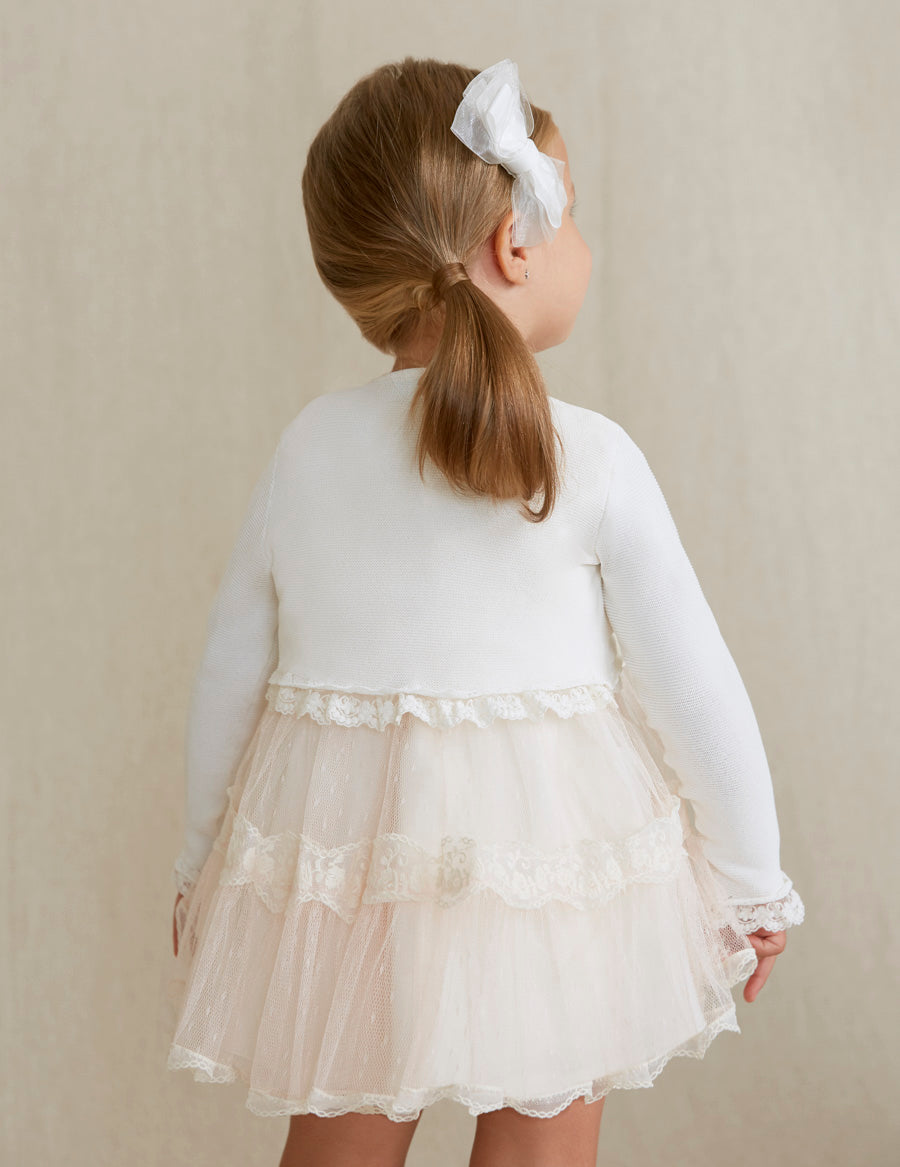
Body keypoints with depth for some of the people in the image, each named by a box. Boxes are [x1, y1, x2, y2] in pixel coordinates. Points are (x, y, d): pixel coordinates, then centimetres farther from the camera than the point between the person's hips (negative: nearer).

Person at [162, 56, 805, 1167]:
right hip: (548, 858, -3)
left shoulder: (305, 450, -3)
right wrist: (756, 885, 6)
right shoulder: (589, 458, -12)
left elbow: (226, 679, 5)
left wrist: (199, 867, 19)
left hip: (341, 867, 3)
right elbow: (697, 688, -8)